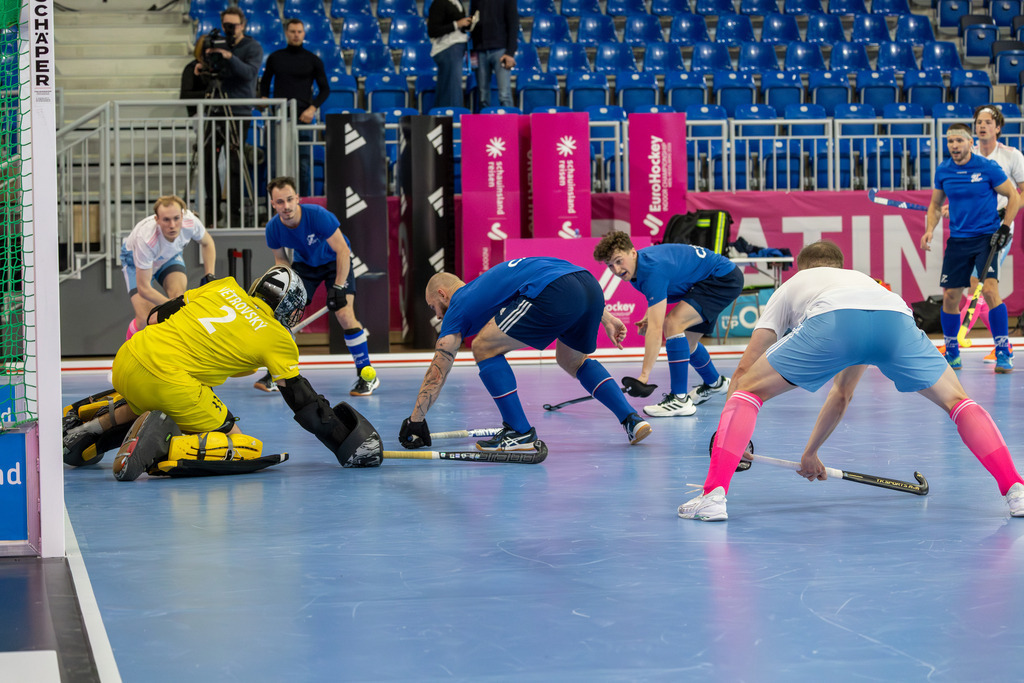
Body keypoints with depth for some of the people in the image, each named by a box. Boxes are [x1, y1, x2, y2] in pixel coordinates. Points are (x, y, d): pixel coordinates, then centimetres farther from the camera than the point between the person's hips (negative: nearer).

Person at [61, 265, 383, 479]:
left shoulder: (226, 287, 19)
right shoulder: (278, 340, 5)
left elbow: (157, 315, 20)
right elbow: (304, 402, 6)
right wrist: (344, 443, 13)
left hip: (129, 356, 7)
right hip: (169, 383, -7)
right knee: (243, 450, 4)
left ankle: (86, 432, 27)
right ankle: (161, 446, -17)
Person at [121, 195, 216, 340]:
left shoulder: (190, 222, -33)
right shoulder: (146, 239, -43)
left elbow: (207, 243, -6)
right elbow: (144, 288, -34)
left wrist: (209, 276, -15)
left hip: (170, 255, 3)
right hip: (135, 259, -3)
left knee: (179, 295, -28)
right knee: (146, 320, -19)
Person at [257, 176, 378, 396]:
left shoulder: (318, 215, -34)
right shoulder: (273, 228, -20)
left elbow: (342, 251, -27)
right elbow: (280, 259, 0)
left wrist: (338, 287, -28)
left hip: (335, 262, -4)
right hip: (304, 264, 4)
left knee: (345, 315, -19)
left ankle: (367, 376, -9)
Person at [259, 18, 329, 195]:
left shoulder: (312, 60, 5)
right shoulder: (275, 58, 10)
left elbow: (325, 89, 7)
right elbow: (265, 81, 23)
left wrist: (312, 108, -6)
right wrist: (263, 99, 4)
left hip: (303, 115, -2)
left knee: (303, 161, -4)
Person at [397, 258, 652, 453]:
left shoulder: (458, 307, 19)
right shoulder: (487, 282, 38)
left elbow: (437, 372, 18)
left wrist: (415, 421, 24)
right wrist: (605, 318, 35)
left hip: (556, 296, -8)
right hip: (589, 281, 8)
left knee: (485, 347, 6)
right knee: (571, 360, 32)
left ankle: (520, 433, 6)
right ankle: (631, 420, 21)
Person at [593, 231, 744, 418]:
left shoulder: (653, 269, -33)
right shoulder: (636, 266, -4)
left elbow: (655, 329, -37)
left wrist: (645, 375, -39)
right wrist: (650, 316, 0)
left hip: (725, 279, -10)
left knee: (673, 323, -26)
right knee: (686, 343, 19)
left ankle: (680, 400, -26)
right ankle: (714, 383, 48)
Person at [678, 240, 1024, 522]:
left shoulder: (792, 285, 40)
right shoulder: (861, 278, 48)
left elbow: (744, 370, 32)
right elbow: (842, 394, 54)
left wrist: (724, 438, 42)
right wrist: (811, 452, 62)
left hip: (829, 321, -3)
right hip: (896, 316, 3)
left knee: (747, 389, 15)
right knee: (957, 400, 24)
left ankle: (713, 495, -1)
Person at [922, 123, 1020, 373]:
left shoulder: (988, 168, -8)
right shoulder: (942, 171, 3)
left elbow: (1013, 196, 0)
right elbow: (935, 205, 17)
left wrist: (1005, 228, -8)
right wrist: (929, 230, 0)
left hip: (986, 238, -4)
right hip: (957, 239, 4)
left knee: (990, 289, -19)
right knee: (950, 296, 1)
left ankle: (1003, 353, -11)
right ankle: (951, 353, 19)